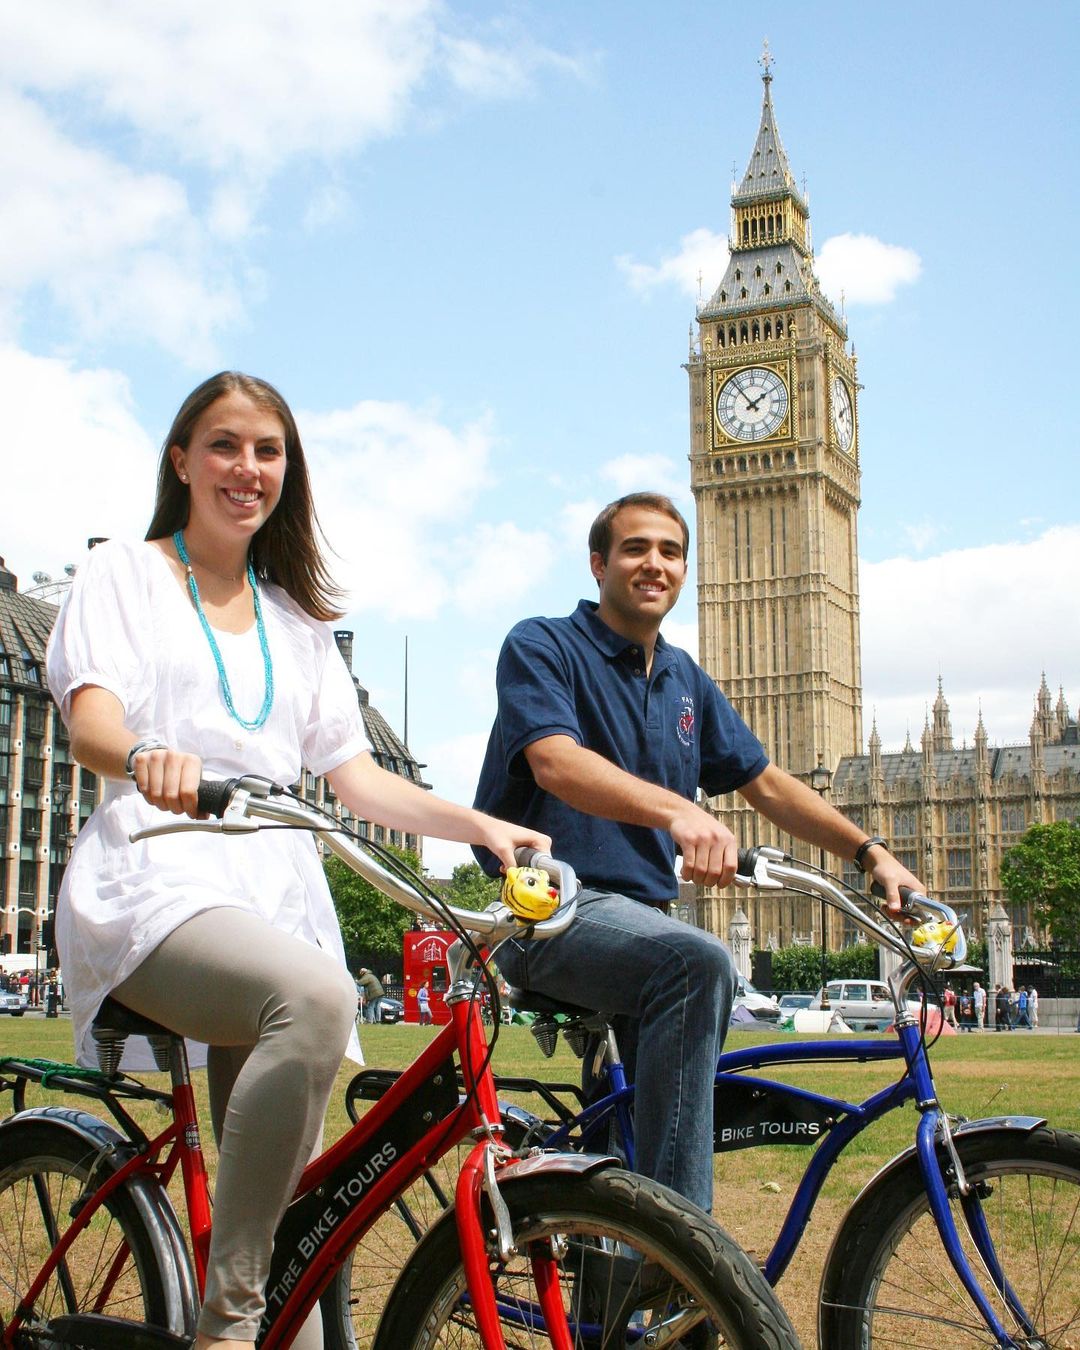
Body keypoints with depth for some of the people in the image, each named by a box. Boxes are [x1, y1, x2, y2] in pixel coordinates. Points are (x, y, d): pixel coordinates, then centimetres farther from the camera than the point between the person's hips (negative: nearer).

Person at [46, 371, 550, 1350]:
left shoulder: (300, 620, 25)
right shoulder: (124, 576, 11)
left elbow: (351, 773, 16)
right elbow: (90, 719, -7)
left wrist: (480, 825, 0)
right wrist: (146, 753, -32)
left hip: (279, 900, 5)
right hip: (155, 888, -5)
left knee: (295, 1207, -4)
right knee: (315, 998, -36)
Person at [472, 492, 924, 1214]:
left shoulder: (686, 680, 18)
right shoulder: (542, 646, -4)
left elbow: (767, 783, 21)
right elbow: (555, 761, -23)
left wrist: (871, 852, 9)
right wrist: (678, 810, -39)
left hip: (643, 912, 8)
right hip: (552, 909, -8)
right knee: (700, 962, -33)